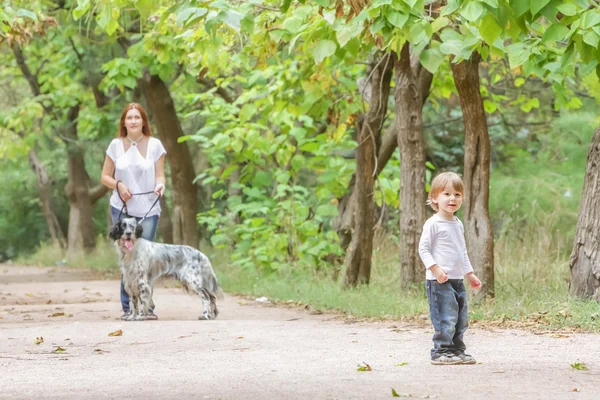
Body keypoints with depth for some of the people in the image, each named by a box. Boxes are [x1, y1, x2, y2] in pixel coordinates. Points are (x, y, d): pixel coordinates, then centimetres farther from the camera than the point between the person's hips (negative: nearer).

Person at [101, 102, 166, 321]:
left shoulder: (155, 145, 1)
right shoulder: (116, 145, 4)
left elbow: (159, 175, 1)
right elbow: (105, 176, 8)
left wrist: (160, 184, -21)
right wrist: (118, 185, -11)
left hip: (148, 210, -1)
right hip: (122, 209, 1)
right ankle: (128, 308, 5)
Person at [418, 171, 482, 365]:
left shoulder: (458, 224, 16)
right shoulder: (433, 224, -9)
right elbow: (423, 249, -12)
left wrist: (470, 274, 23)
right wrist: (436, 269, -22)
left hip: (458, 280, 8)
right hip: (439, 281, -8)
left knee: (461, 319, 11)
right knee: (446, 318, -11)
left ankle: (457, 350, 20)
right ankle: (441, 352, -5)